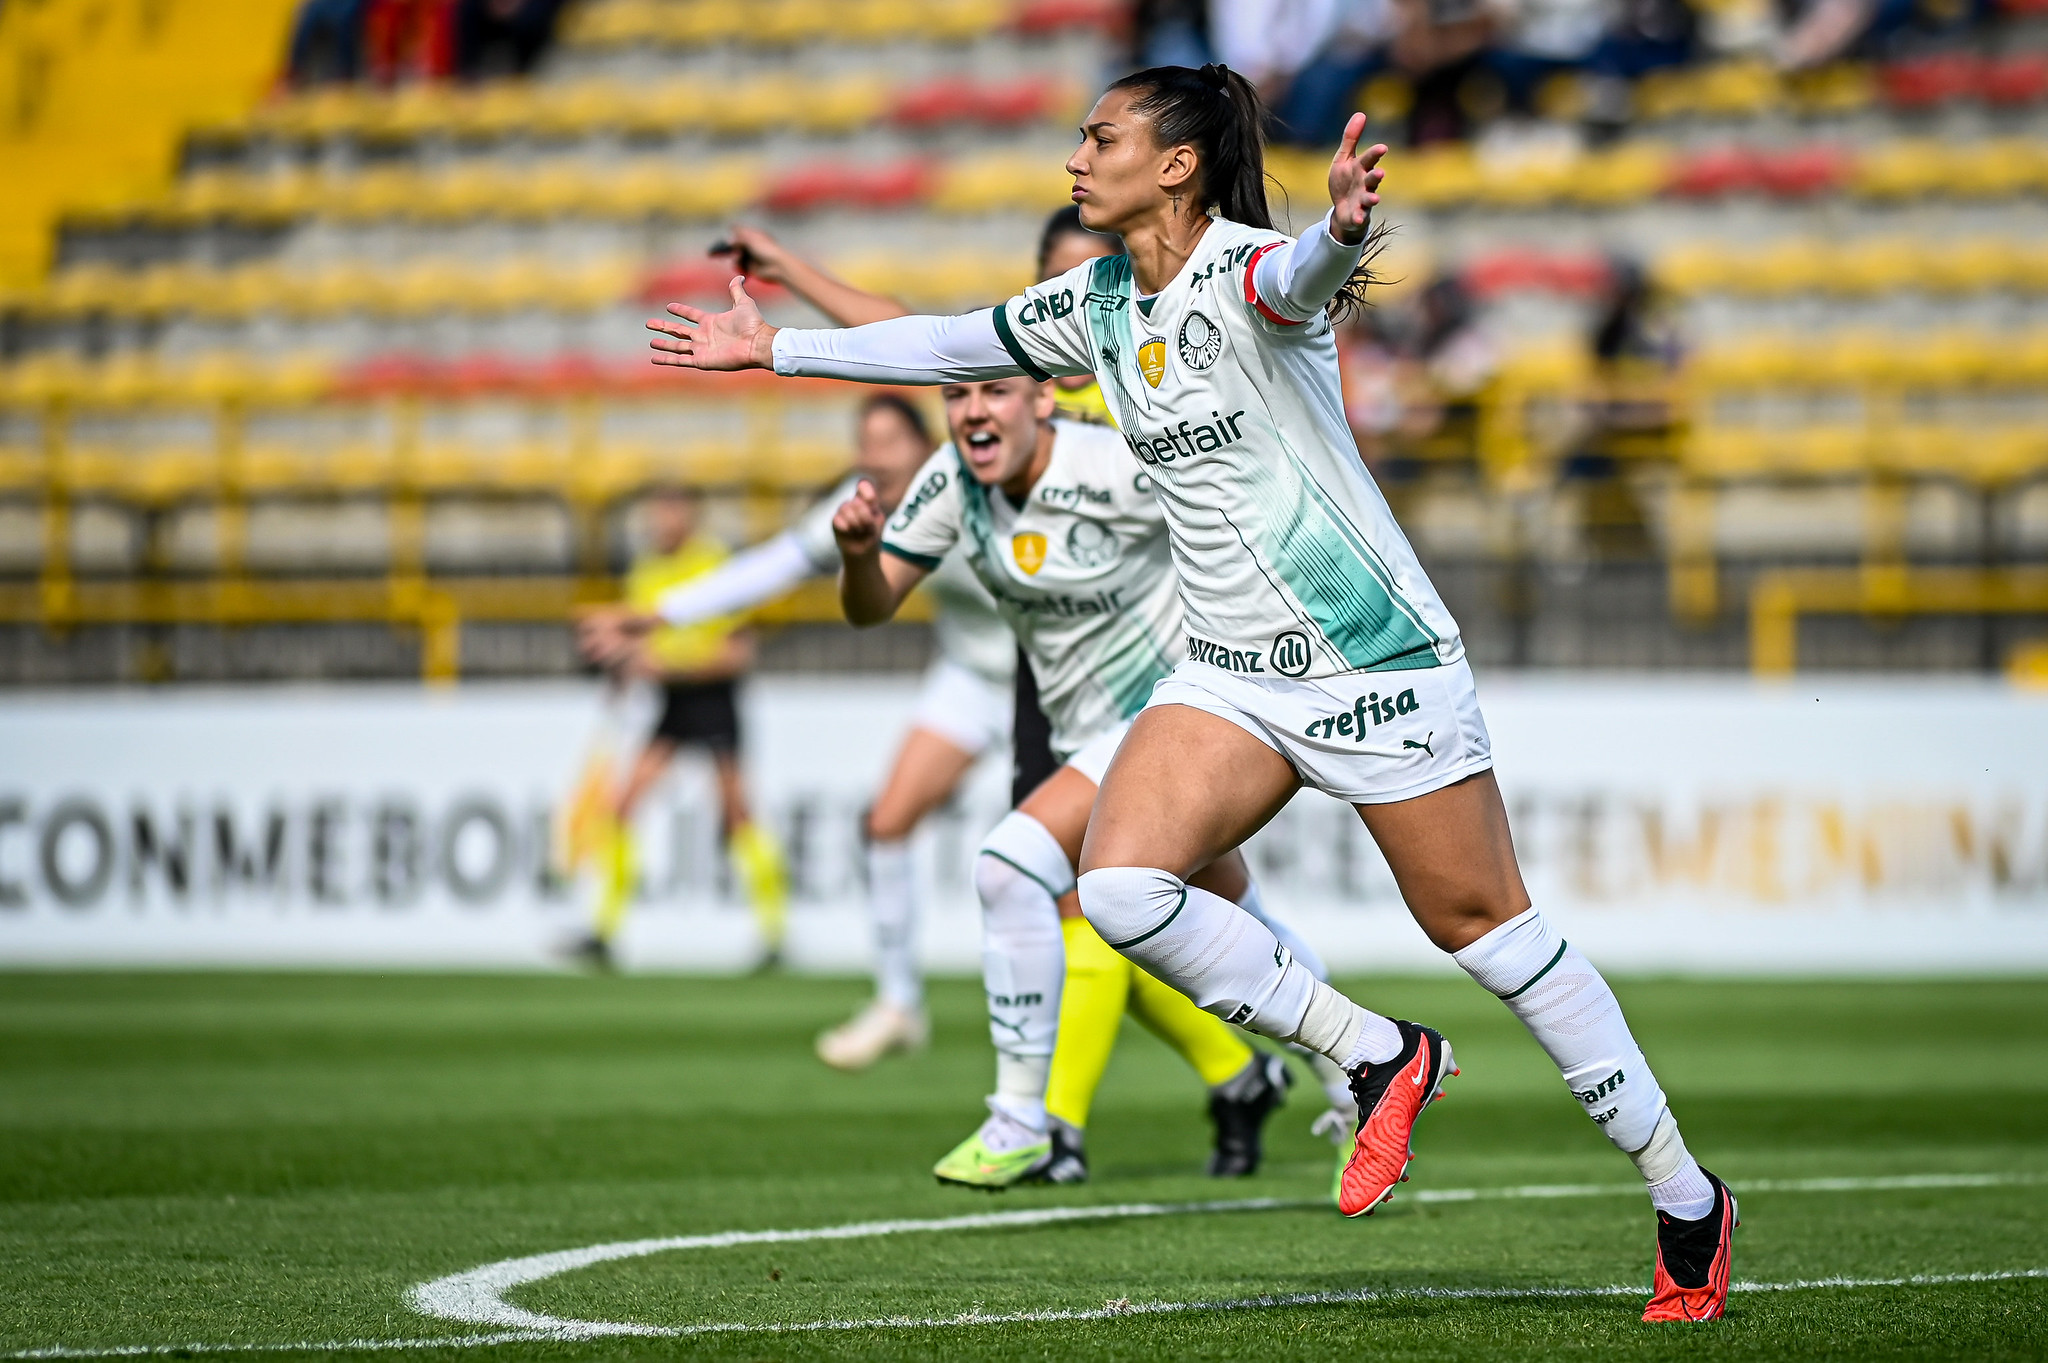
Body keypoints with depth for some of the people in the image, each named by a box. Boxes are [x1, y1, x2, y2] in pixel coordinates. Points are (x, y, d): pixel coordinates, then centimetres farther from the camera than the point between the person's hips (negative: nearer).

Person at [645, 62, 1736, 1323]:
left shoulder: (1241, 269, -16)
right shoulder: (1098, 305, 8)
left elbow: (1301, 275, -40)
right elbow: (954, 344, 23)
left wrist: (1341, 232, -64)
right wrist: (774, 348, 29)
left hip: (1377, 657, -7)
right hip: (1234, 675, 7)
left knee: (1488, 928, -4)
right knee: (1120, 884, -15)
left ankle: (1689, 1202, 10)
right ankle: (1380, 1058, 1)